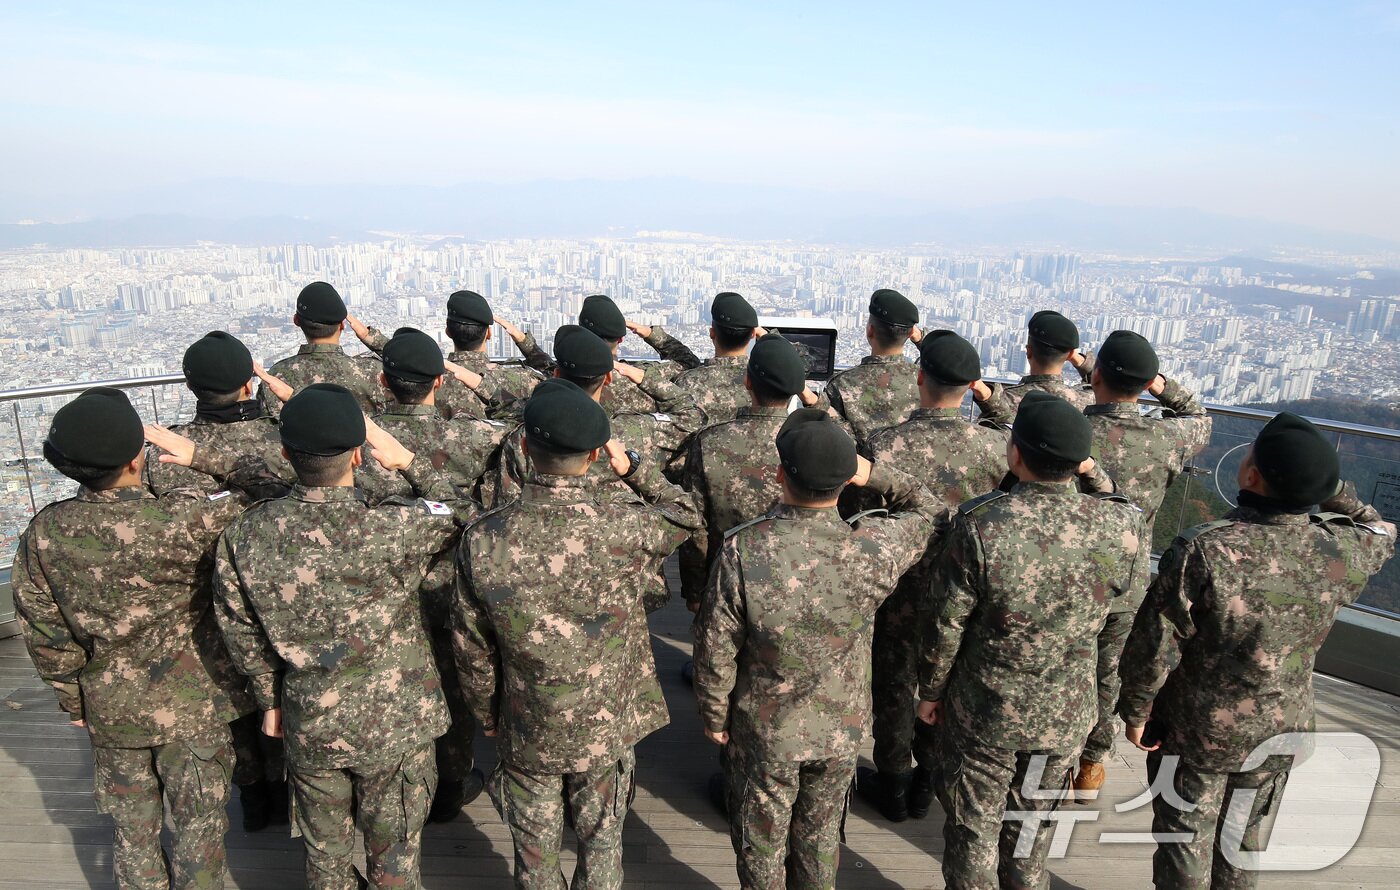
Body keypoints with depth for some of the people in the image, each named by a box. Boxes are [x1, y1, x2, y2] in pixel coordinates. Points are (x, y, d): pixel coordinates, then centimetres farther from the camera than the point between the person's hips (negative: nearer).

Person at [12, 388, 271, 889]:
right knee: (199, 825, 16)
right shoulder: (183, 522, -30)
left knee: (133, 831, 24)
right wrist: (198, 456, -14)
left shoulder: (42, 535, -13)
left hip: (108, 711, 4)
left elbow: (44, 636, -2)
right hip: (192, 704, -4)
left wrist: (73, 698, 12)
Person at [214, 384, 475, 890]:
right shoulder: (396, 532, -29)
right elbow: (463, 520, -9)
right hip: (395, 726, -3)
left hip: (309, 728, 3)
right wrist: (409, 463, -12)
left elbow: (243, 635, -1)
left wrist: (270, 701, 15)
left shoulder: (243, 537, -15)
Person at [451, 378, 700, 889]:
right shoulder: (625, 529, -26)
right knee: (601, 846, 23)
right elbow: (687, 515, -2)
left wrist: (486, 714, 9)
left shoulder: (482, 540, -20)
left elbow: (473, 650, -7)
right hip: (608, 729, 0)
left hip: (526, 733, 1)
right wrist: (631, 468, 1)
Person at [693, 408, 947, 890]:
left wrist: (714, 716, -1)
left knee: (761, 839, 23)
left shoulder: (742, 550, -29)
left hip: (763, 731, -2)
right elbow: (929, 512, -1)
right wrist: (876, 475, -8)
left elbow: (715, 649, -18)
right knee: (820, 833, 27)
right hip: (841, 729, 2)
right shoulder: (875, 548, -24)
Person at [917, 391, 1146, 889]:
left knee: (973, 830, 20)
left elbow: (945, 627, -18)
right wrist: (1095, 482, 0)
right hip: (1066, 717, 3)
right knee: (1034, 830, 26)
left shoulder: (978, 527, -27)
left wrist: (930, 691, 1)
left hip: (981, 715, -3)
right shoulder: (1123, 529, -20)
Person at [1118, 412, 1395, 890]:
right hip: (1282, 730, 4)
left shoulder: (1200, 551, -30)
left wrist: (1136, 712, -6)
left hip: (1194, 730, -4)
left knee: (1185, 841, 17)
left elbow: (1154, 650, -23)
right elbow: (1379, 532, 10)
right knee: (1243, 840, 25)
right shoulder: (1339, 554, -17)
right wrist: (1327, 481, -5)